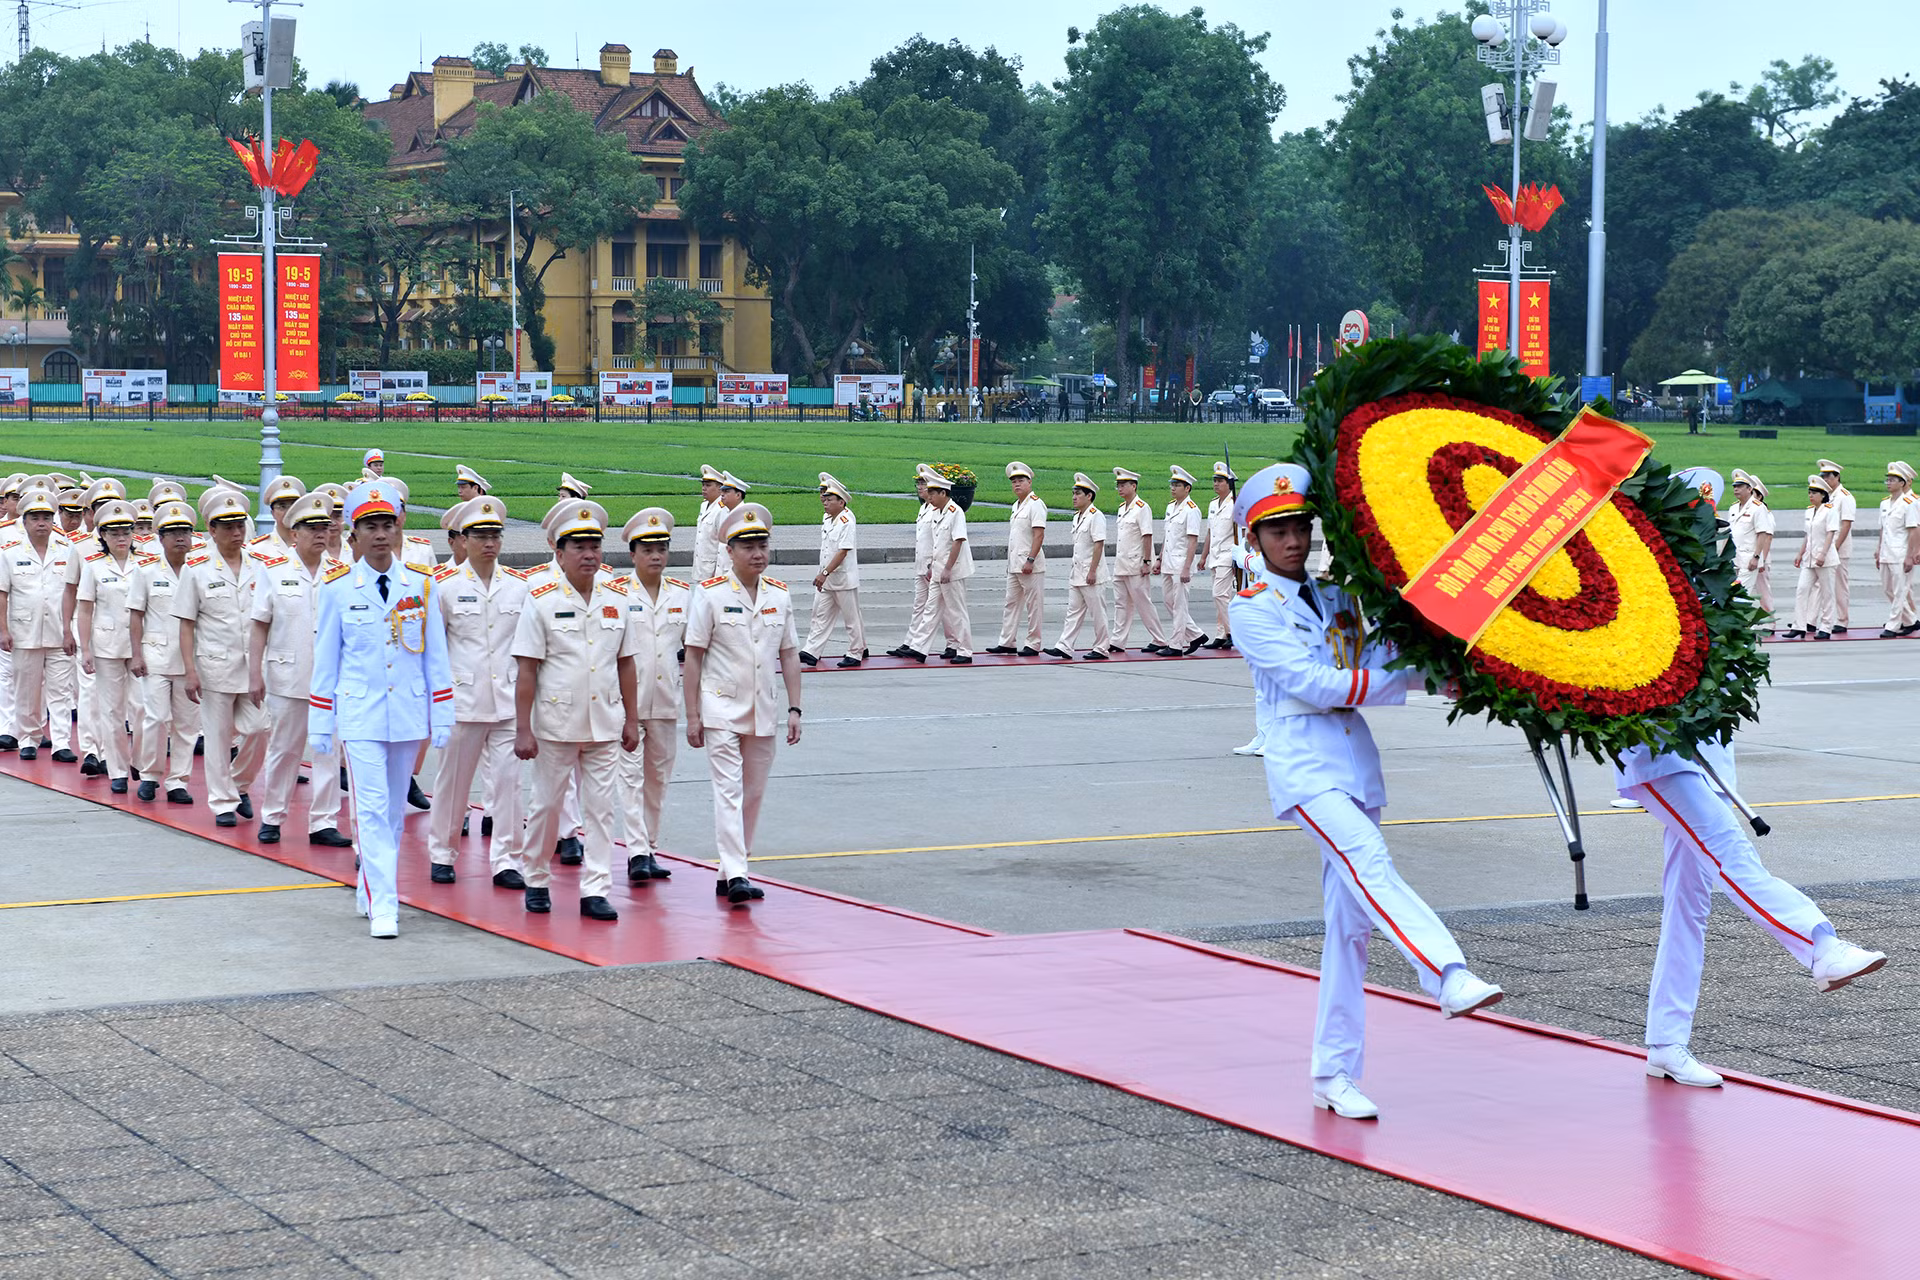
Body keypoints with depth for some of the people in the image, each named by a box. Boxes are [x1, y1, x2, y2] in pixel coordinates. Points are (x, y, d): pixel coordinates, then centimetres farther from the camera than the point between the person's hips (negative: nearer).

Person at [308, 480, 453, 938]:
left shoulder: (421, 585, 3)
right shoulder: (337, 588, -2)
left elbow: (436, 655, 7)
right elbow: (325, 659, 3)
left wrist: (442, 717, 4)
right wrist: (319, 725, 3)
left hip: (408, 711, 3)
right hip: (359, 712, -3)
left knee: (394, 807, 11)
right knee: (372, 808, -10)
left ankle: (369, 890, 28)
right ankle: (383, 906, -10)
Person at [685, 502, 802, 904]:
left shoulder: (779, 595, 6)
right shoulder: (711, 594, -6)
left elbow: (789, 655, 11)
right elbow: (693, 656, -4)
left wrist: (794, 709, 5)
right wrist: (692, 716, -7)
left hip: (764, 712, 5)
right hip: (722, 709, -5)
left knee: (753, 794, 8)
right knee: (729, 790, -11)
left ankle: (731, 874, 18)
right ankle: (735, 875, -15)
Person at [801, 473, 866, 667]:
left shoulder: (847, 522, -17)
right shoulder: (826, 519, 9)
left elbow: (843, 552, -24)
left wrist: (825, 573, -27)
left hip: (844, 578, -8)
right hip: (825, 578, 8)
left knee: (852, 616, 4)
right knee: (820, 615, 2)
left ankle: (855, 654, 12)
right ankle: (811, 652, -1)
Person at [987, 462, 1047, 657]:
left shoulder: (1035, 505, -11)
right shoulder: (1016, 505, 17)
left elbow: (1039, 534, -18)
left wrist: (1030, 560, -23)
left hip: (1030, 565, -9)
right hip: (1014, 565, 9)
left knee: (1033, 604, -2)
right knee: (1011, 603, 9)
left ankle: (1033, 645, 1)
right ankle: (1006, 642, 13)